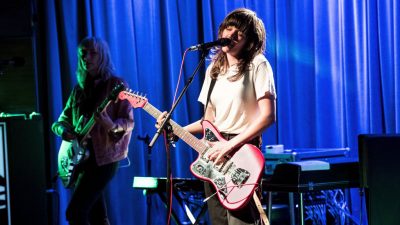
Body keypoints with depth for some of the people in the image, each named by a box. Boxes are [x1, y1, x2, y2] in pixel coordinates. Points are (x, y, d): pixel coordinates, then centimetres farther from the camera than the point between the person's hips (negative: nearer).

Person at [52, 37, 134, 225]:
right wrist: (63, 130, -5)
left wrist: (112, 126, -30)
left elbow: (129, 121, -8)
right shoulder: (79, 89, 15)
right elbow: (62, 119, 19)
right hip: (82, 157, 7)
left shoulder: (116, 85, -4)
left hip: (103, 157, -7)